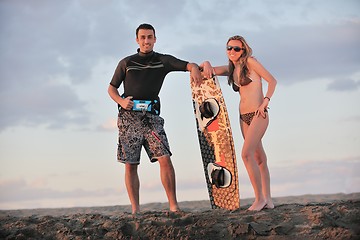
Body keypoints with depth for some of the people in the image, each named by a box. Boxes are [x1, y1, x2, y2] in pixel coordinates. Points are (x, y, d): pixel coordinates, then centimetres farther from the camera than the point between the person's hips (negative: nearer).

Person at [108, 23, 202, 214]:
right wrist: (121, 101, -4)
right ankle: (135, 210, 2)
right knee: (130, 165, -2)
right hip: (128, 116, 1)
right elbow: (111, 88, 17)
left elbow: (188, 65, 3)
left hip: (151, 116, 0)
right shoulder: (126, 63, 14)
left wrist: (195, 68, -22)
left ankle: (173, 206, -8)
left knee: (165, 159, -13)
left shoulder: (163, 60, 12)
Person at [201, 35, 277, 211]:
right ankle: (268, 200, 14)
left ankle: (260, 198, -12)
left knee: (246, 153, -18)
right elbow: (209, 70, 13)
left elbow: (272, 80, -5)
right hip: (243, 117, 7)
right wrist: (206, 64, -10)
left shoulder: (250, 62, -4)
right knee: (259, 158, 9)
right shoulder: (230, 69, 15)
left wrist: (265, 101, -16)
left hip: (258, 114, -7)